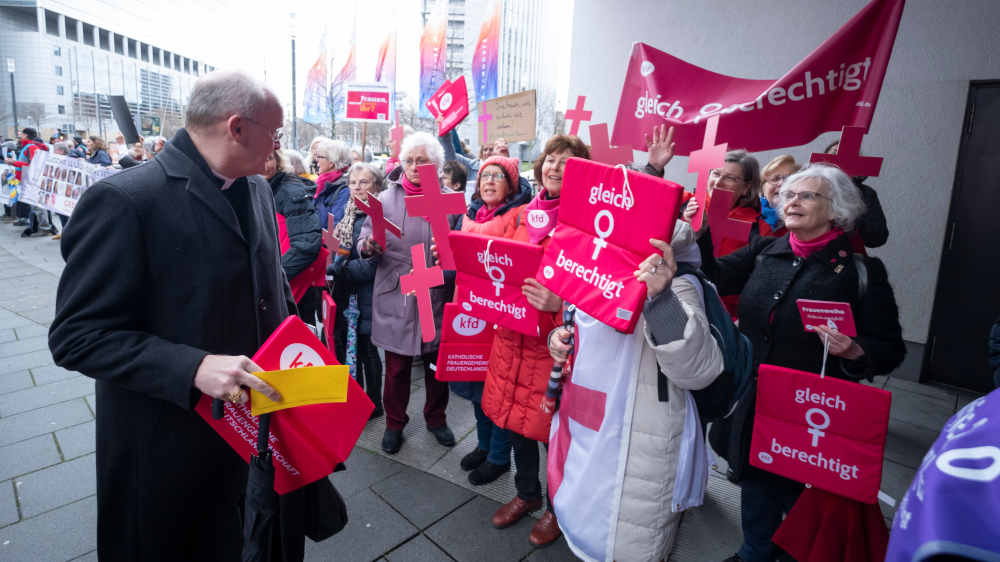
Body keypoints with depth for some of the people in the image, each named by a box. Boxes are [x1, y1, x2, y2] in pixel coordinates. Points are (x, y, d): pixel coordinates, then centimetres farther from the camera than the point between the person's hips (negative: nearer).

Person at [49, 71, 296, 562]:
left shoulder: (257, 189, 2)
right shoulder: (123, 200, -20)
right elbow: (78, 335, -19)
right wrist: (193, 368, -31)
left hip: (251, 423, 6)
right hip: (167, 446, -6)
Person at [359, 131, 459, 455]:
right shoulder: (386, 199, 4)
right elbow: (365, 242, 3)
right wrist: (368, 245, -20)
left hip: (435, 295, 0)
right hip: (395, 296, 0)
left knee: (437, 362, 15)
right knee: (396, 366, 10)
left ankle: (436, 418, 37)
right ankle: (394, 423, 31)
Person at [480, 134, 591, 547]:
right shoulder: (524, 215, 8)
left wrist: (559, 303, -30)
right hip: (513, 332, 6)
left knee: (551, 426, 8)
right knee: (515, 416, 18)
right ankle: (527, 493, 43)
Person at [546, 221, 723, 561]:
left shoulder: (676, 283, -17)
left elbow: (700, 368, -31)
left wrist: (662, 299, -44)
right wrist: (560, 338, -2)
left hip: (638, 446, -6)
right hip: (584, 425, 7)